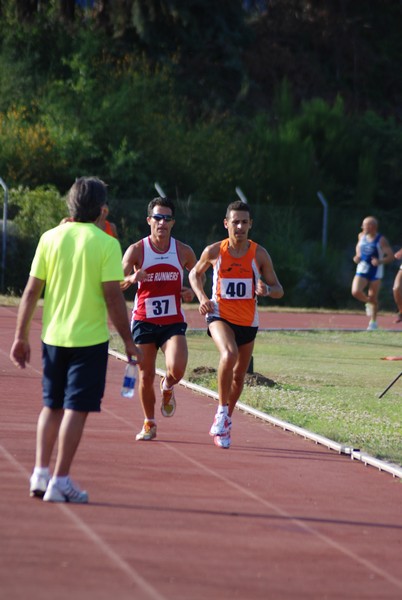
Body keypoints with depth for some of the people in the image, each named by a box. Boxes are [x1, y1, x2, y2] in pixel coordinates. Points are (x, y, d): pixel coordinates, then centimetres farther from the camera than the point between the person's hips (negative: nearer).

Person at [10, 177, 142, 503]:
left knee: (52, 406, 17)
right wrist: (128, 341, -4)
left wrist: (21, 335, 8)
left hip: (54, 337, 4)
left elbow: (31, 291, 1)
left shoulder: (50, 238, 1)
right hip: (90, 338, -4)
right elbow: (113, 296, -12)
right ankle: (60, 481, -1)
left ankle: (41, 473, 13)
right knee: (76, 409, 1)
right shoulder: (106, 243, -9)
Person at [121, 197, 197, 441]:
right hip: (144, 321, 0)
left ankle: (168, 388, 15)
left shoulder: (183, 252, 1)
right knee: (146, 377, 3)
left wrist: (191, 291, -2)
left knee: (177, 368, -22)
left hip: (173, 322, 0)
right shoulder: (137, 250, -5)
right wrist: (131, 279, -30)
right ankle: (149, 424, 24)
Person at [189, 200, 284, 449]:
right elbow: (195, 274, 12)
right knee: (229, 354, -32)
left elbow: (278, 290, 0)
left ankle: (226, 419, 38)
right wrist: (202, 297, -5)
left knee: (239, 375, 14)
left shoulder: (259, 254, -5)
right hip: (220, 316, -3)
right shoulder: (214, 251, -6)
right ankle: (222, 411, -18)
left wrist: (267, 290, -23)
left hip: (248, 321, 3)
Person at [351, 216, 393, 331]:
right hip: (362, 270, 4)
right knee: (355, 292, -16)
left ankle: (373, 322, 22)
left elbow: (391, 256, -12)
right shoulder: (361, 236, 3)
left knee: (373, 297, 3)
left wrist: (380, 262, -29)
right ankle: (368, 303, 18)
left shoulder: (381, 240, -13)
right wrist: (357, 256, 5)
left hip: (375, 272, -4)